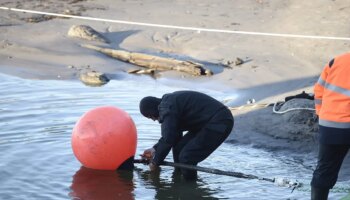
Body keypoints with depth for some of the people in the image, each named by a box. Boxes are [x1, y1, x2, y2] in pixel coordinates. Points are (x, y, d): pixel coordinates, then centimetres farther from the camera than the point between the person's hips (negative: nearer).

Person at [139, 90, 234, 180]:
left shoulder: (167, 108, -16)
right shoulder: (170, 101, 17)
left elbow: (168, 139, -17)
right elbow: (173, 133, 24)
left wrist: (155, 162, -4)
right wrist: (155, 149, 22)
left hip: (218, 124, -11)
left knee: (186, 158, -14)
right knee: (179, 148, 11)